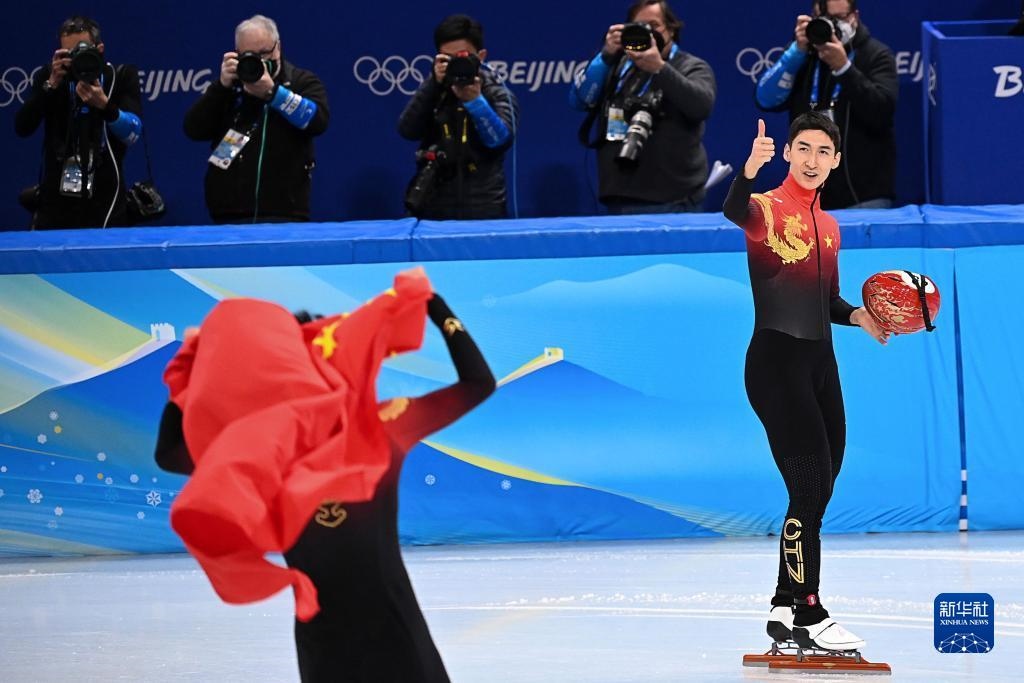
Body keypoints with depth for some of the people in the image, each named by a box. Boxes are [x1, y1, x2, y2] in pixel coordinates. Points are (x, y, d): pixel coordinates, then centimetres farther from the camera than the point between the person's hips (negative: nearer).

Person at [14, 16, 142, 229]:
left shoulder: (122, 75, 1)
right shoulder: (48, 76, 5)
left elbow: (133, 133, -9)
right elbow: (22, 128, -7)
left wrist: (103, 104, -25)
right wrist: (51, 85, -16)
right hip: (55, 199, 2)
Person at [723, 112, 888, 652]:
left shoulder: (828, 226, 17)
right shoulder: (768, 209, -6)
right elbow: (735, 212, -31)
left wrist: (858, 315, 5)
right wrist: (748, 172, -52)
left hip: (820, 363, 8)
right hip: (776, 360, -8)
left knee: (818, 493, 9)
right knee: (809, 490, -12)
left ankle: (785, 608, 19)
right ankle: (808, 615, -8)